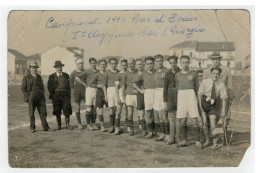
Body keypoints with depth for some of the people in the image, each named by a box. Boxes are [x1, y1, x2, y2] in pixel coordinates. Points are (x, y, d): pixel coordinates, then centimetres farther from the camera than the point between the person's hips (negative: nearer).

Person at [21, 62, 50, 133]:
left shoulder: (39, 76, 16)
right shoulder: (26, 77, 2)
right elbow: (23, 88, 0)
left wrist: (42, 95, 10)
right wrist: (28, 97, -9)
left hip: (40, 98, 4)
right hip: (31, 98, -3)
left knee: (43, 112, -3)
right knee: (31, 113, 1)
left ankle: (45, 127, 3)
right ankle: (32, 128, 10)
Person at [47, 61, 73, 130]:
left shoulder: (66, 75, 10)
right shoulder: (51, 76, 4)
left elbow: (69, 86, 14)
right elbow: (49, 87, 5)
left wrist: (68, 94, 5)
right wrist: (52, 95, -2)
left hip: (65, 95, 1)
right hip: (56, 96, -1)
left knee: (67, 110, -4)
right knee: (57, 111, 4)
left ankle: (67, 124, 3)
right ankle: (59, 125, 14)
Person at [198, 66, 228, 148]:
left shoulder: (221, 85, -7)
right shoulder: (205, 82, -7)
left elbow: (224, 98, -8)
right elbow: (200, 94, -7)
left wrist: (223, 110, -15)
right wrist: (200, 106, -13)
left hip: (212, 105, 0)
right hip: (203, 102, 0)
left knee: (213, 122, -10)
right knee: (204, 122, -3)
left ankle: (215, 142, 4)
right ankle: (207, 140, 15)